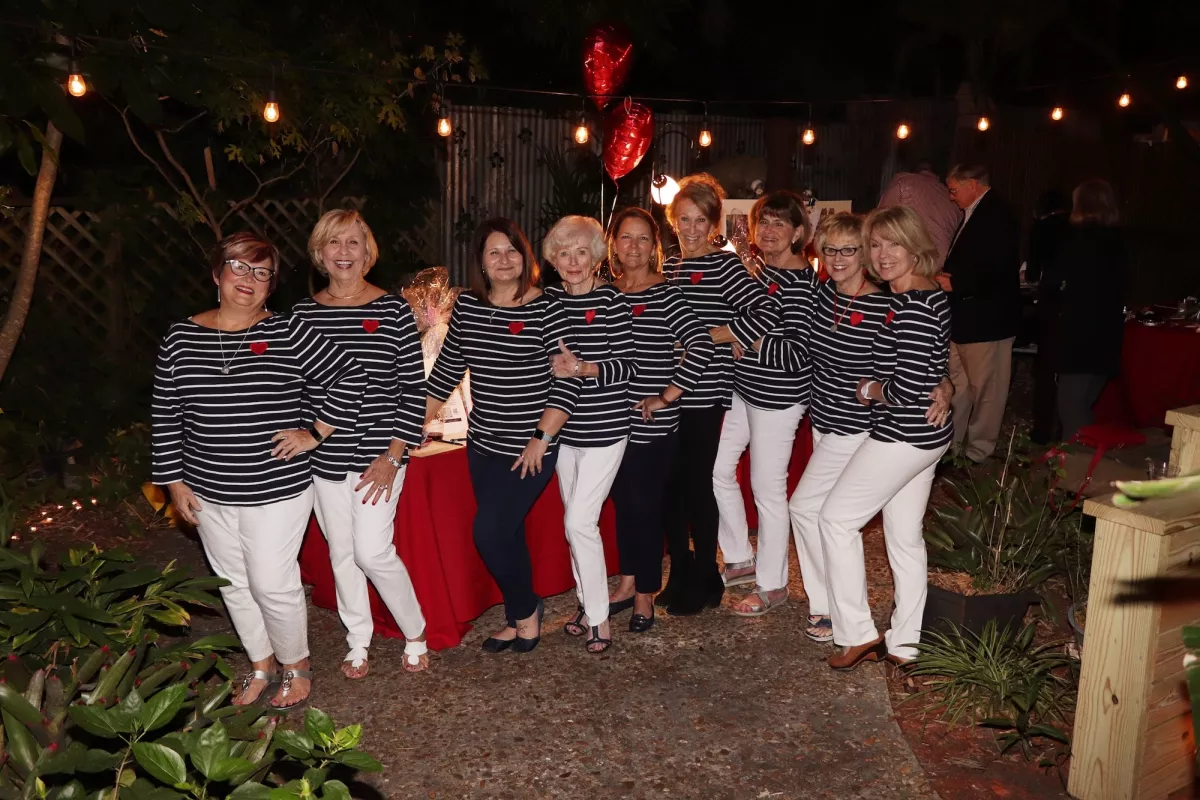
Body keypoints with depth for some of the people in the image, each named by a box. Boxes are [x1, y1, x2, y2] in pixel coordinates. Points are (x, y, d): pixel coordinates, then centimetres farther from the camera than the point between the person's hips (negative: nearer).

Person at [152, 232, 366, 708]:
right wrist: (174, 481, 5)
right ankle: (261, 665, 36)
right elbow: (165, 415, 6)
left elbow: (349, 378, -6)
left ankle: (296, 667, 25)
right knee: (234, 583, 16)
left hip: (277, 490, -4)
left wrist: (316, 433, -9)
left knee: (272, 584, 0)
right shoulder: (180, 338, 2)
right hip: (209, 493, 4)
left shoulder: (287, 334, -8)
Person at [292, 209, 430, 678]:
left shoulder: (393, 310, -5)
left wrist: (393, 455, -11)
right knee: (340, 552, 13)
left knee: (372, 552, -6)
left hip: (378, 454, -4)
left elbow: (414, 389, -6)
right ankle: (358, 643, 32)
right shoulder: (304, 314, 4)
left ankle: (416, 635, 18)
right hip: (324, 457, 4)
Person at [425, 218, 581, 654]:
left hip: (528, 449, -5)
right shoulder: (467, 306, 4)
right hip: (482, 444, 5)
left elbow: (568, 380, -14)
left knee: (489, 531, -10)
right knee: (506, 533, 14)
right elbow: (447, 369, 13)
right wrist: (419, 421, 11)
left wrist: (541, 439, -17)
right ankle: (518, 618, 32)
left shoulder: (546, 308, -11)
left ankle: (526, 610, 16)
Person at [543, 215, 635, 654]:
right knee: (576, 521, 14)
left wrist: (584, 369, -26)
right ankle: (586, 603, 31)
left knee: (579, 521, -8)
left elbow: (625, 367, -12)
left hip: (605, 428, -5)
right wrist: (555, 365, -5)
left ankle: (599, 618, 9)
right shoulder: (547, 299, 4)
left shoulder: (612, 301, -10)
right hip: (564, 428, 5)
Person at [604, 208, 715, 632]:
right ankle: (627, 583, 33)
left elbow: (702, 346, -18)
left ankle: (645, 595, 20)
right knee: (623, 502, 16)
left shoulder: (665, 294, -10)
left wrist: (668, 395, -17)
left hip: (653, 424, -5)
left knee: (645, 507, 3)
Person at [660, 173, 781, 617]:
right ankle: (680, 575, 24)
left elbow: (767, 311, -18)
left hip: (703, 393, -6)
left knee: (696, 484, 0)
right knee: (670, 484, 9)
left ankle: (706, 580, 17)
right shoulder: (669, 266, 13)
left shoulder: (725, 265, -6)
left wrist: (709, 336, -17)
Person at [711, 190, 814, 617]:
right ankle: (741, 560, 32)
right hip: (742, 388, 9)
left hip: (777, 397, -9)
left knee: (768, 487, 2)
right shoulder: (760, 269, 8)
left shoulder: (800, 281, -17)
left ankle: (773, 584, 20)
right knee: (717, 469, 14)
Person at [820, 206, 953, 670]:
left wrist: (870, 390, -9)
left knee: (836, 518, 0)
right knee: (905, 537, 15)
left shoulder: (912, 308, -22)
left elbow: (908, 387, -26)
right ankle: (904, 646, 26)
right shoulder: (932, 295, 9)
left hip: (901, 436, -10)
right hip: (926, 436, 10)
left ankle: (857, 634, 9)